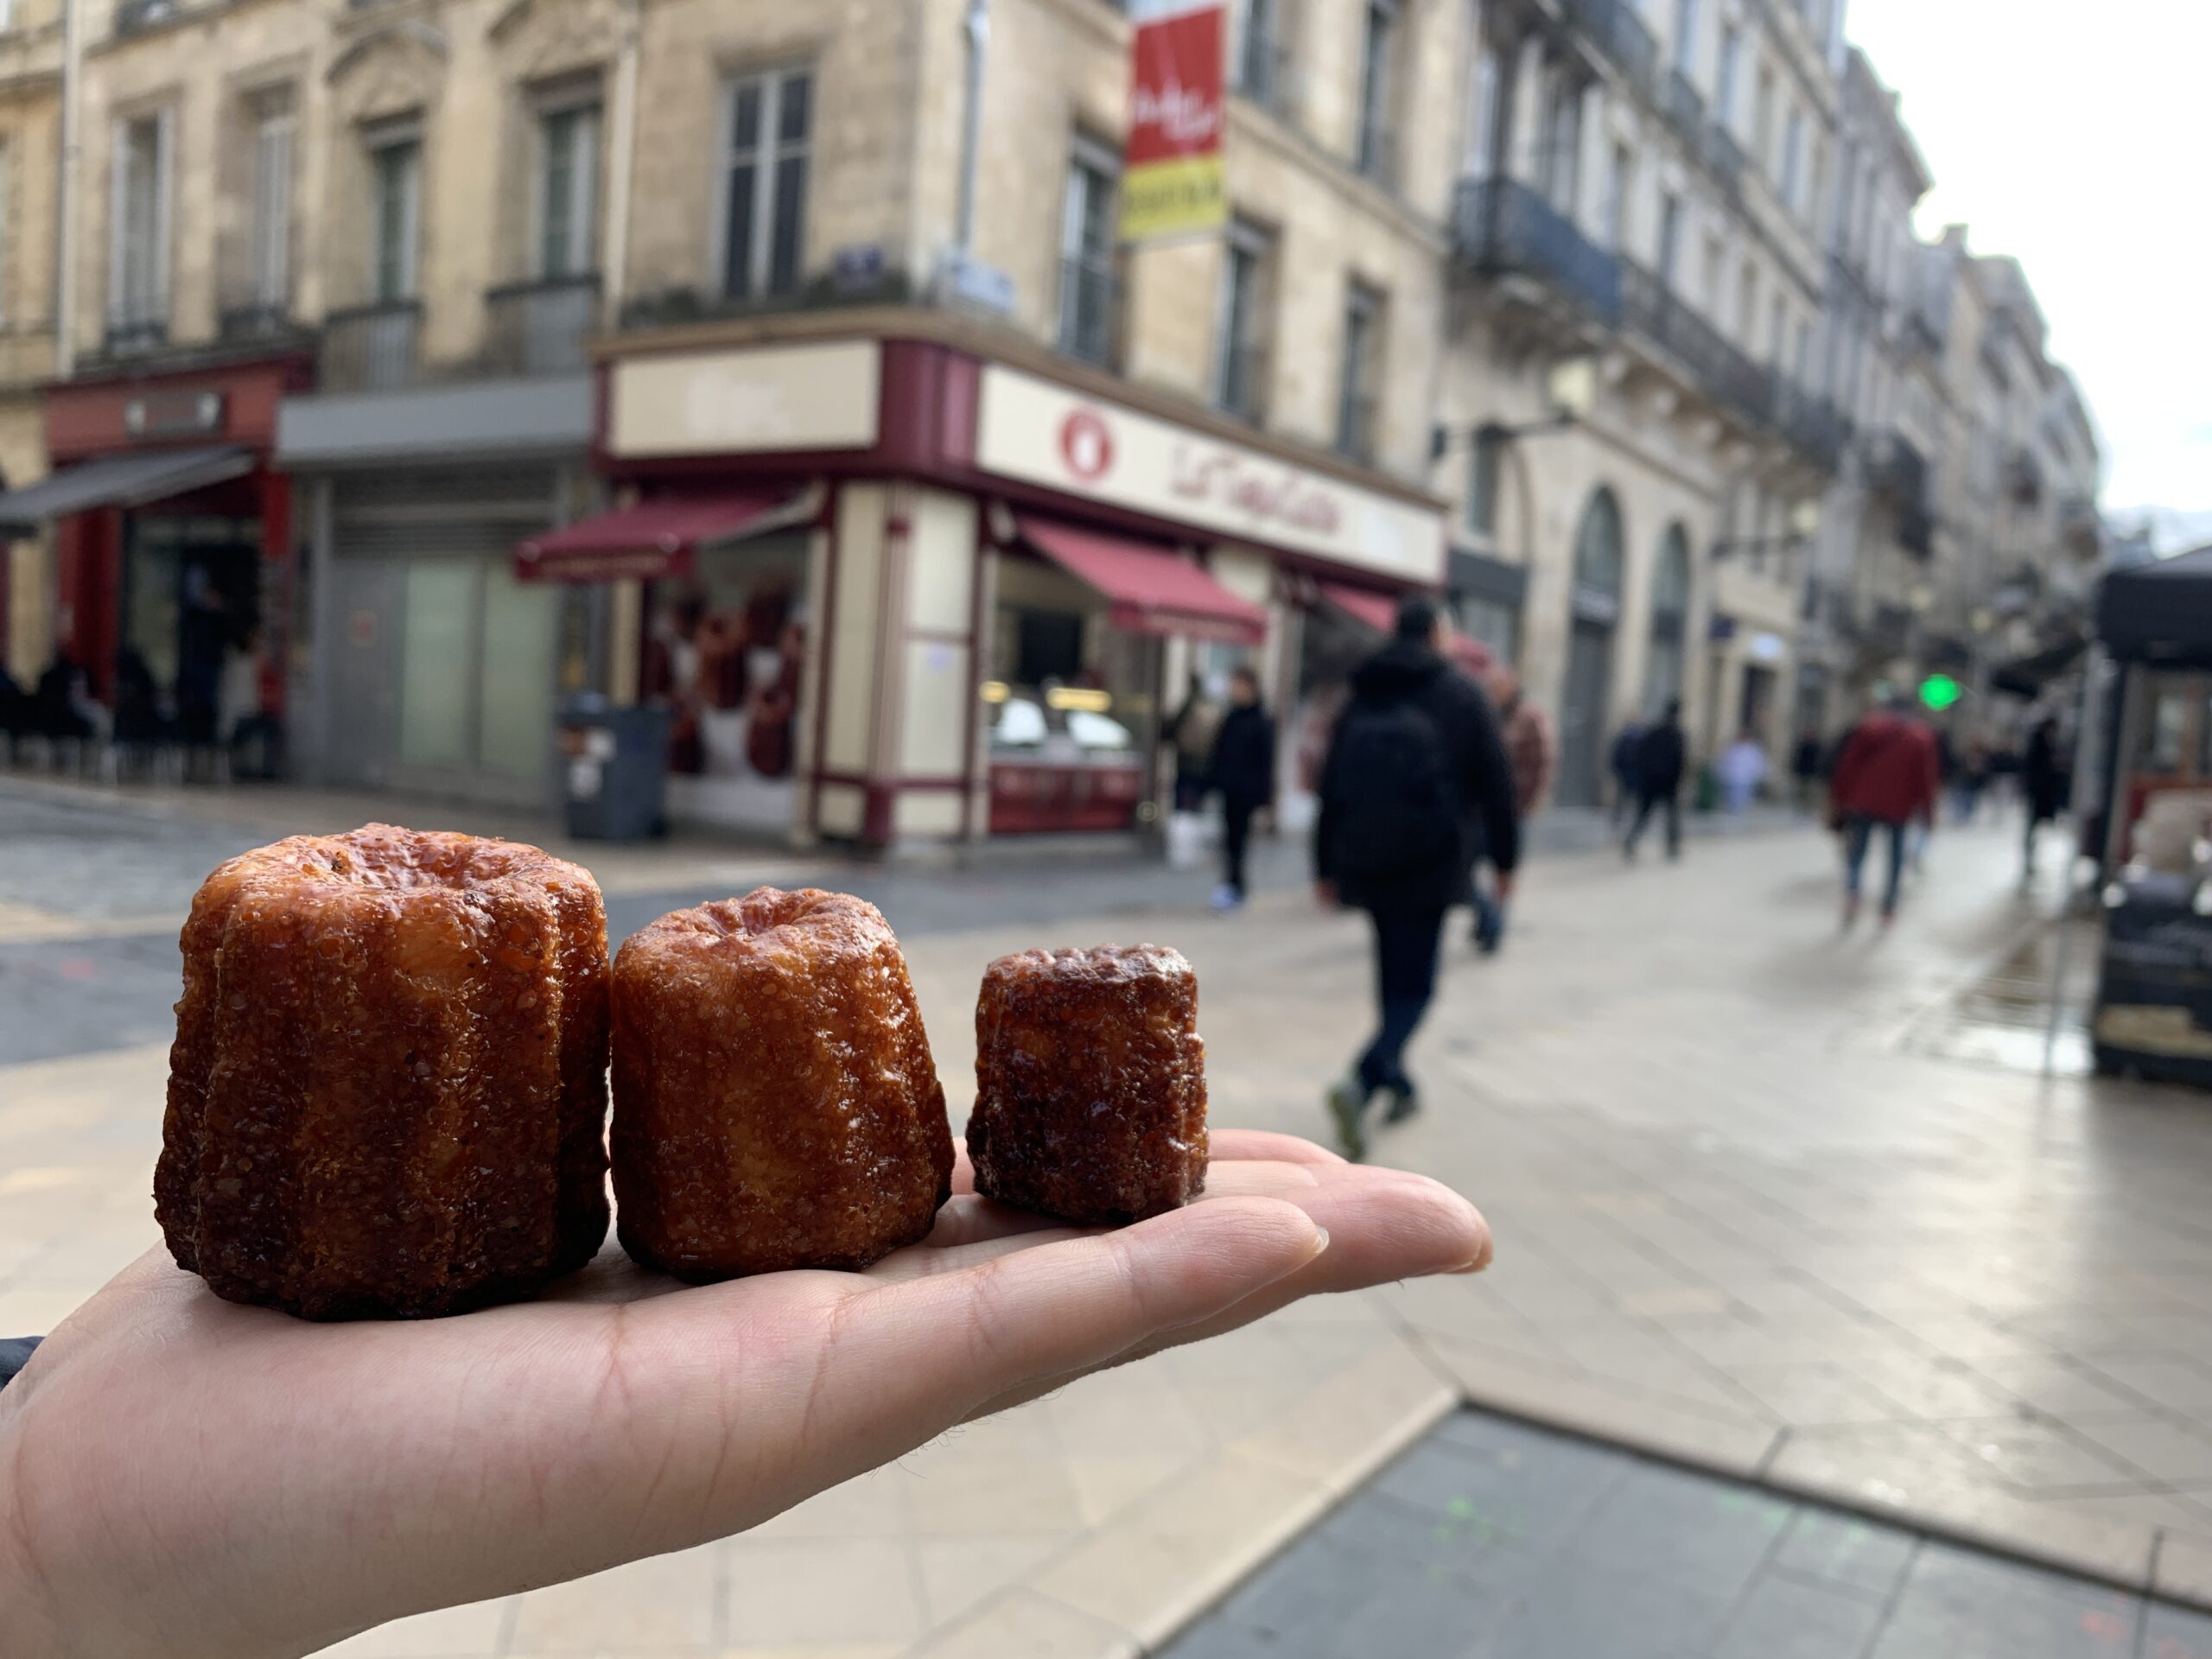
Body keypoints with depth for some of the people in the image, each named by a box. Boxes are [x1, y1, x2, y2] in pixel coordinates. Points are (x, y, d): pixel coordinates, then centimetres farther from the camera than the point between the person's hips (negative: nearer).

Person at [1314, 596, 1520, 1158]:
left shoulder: (1362, 698, 10)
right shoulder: (1462, 695, -2)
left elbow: (1331, 786, 10)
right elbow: (1495, 781, -4)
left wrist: (1326, 867, 14)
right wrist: (1504, 858, 4)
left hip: (1366, 861, 5)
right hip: (1431, 863, -5)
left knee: (1394, 975, 18)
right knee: (1414, 985, -4)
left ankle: (1397, 1081, 26)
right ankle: (1361, 1081, -23)